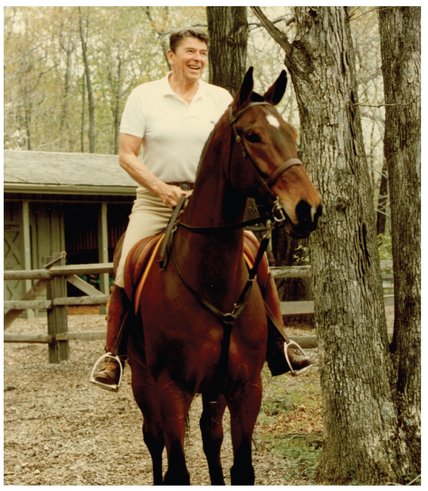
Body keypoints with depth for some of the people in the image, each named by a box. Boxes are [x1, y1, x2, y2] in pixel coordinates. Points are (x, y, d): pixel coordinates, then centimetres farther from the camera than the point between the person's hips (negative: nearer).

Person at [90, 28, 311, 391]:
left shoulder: (221, 99, 7)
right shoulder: (144, 97, 1)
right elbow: (127, 155, -3)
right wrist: (161, 188, -16)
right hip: (157, 198, -2)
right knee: (128, 272, -18)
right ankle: (113, 355, -5)